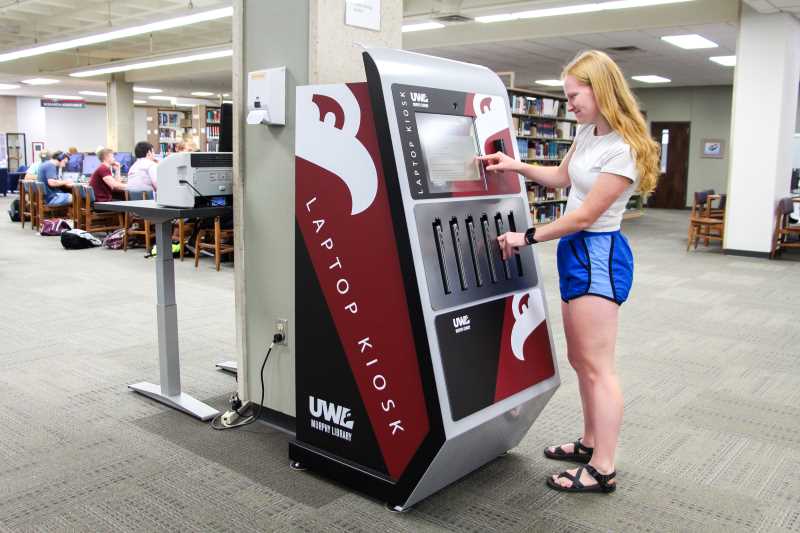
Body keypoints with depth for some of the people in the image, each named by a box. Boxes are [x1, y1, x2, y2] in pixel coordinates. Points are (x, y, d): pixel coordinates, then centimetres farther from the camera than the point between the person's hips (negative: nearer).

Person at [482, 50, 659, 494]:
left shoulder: (624, 149, -20)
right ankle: (590, 443, 32)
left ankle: (602, 470, 5)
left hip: (600, 255, -9)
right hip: (576, 251, 9)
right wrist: (515, 165, 13)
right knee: (579, 359, 17)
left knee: (597, 366, -4)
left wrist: (527, 238, -13)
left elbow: (584, 216, -20)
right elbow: (562, 177, 24)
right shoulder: (587, 132, 7)